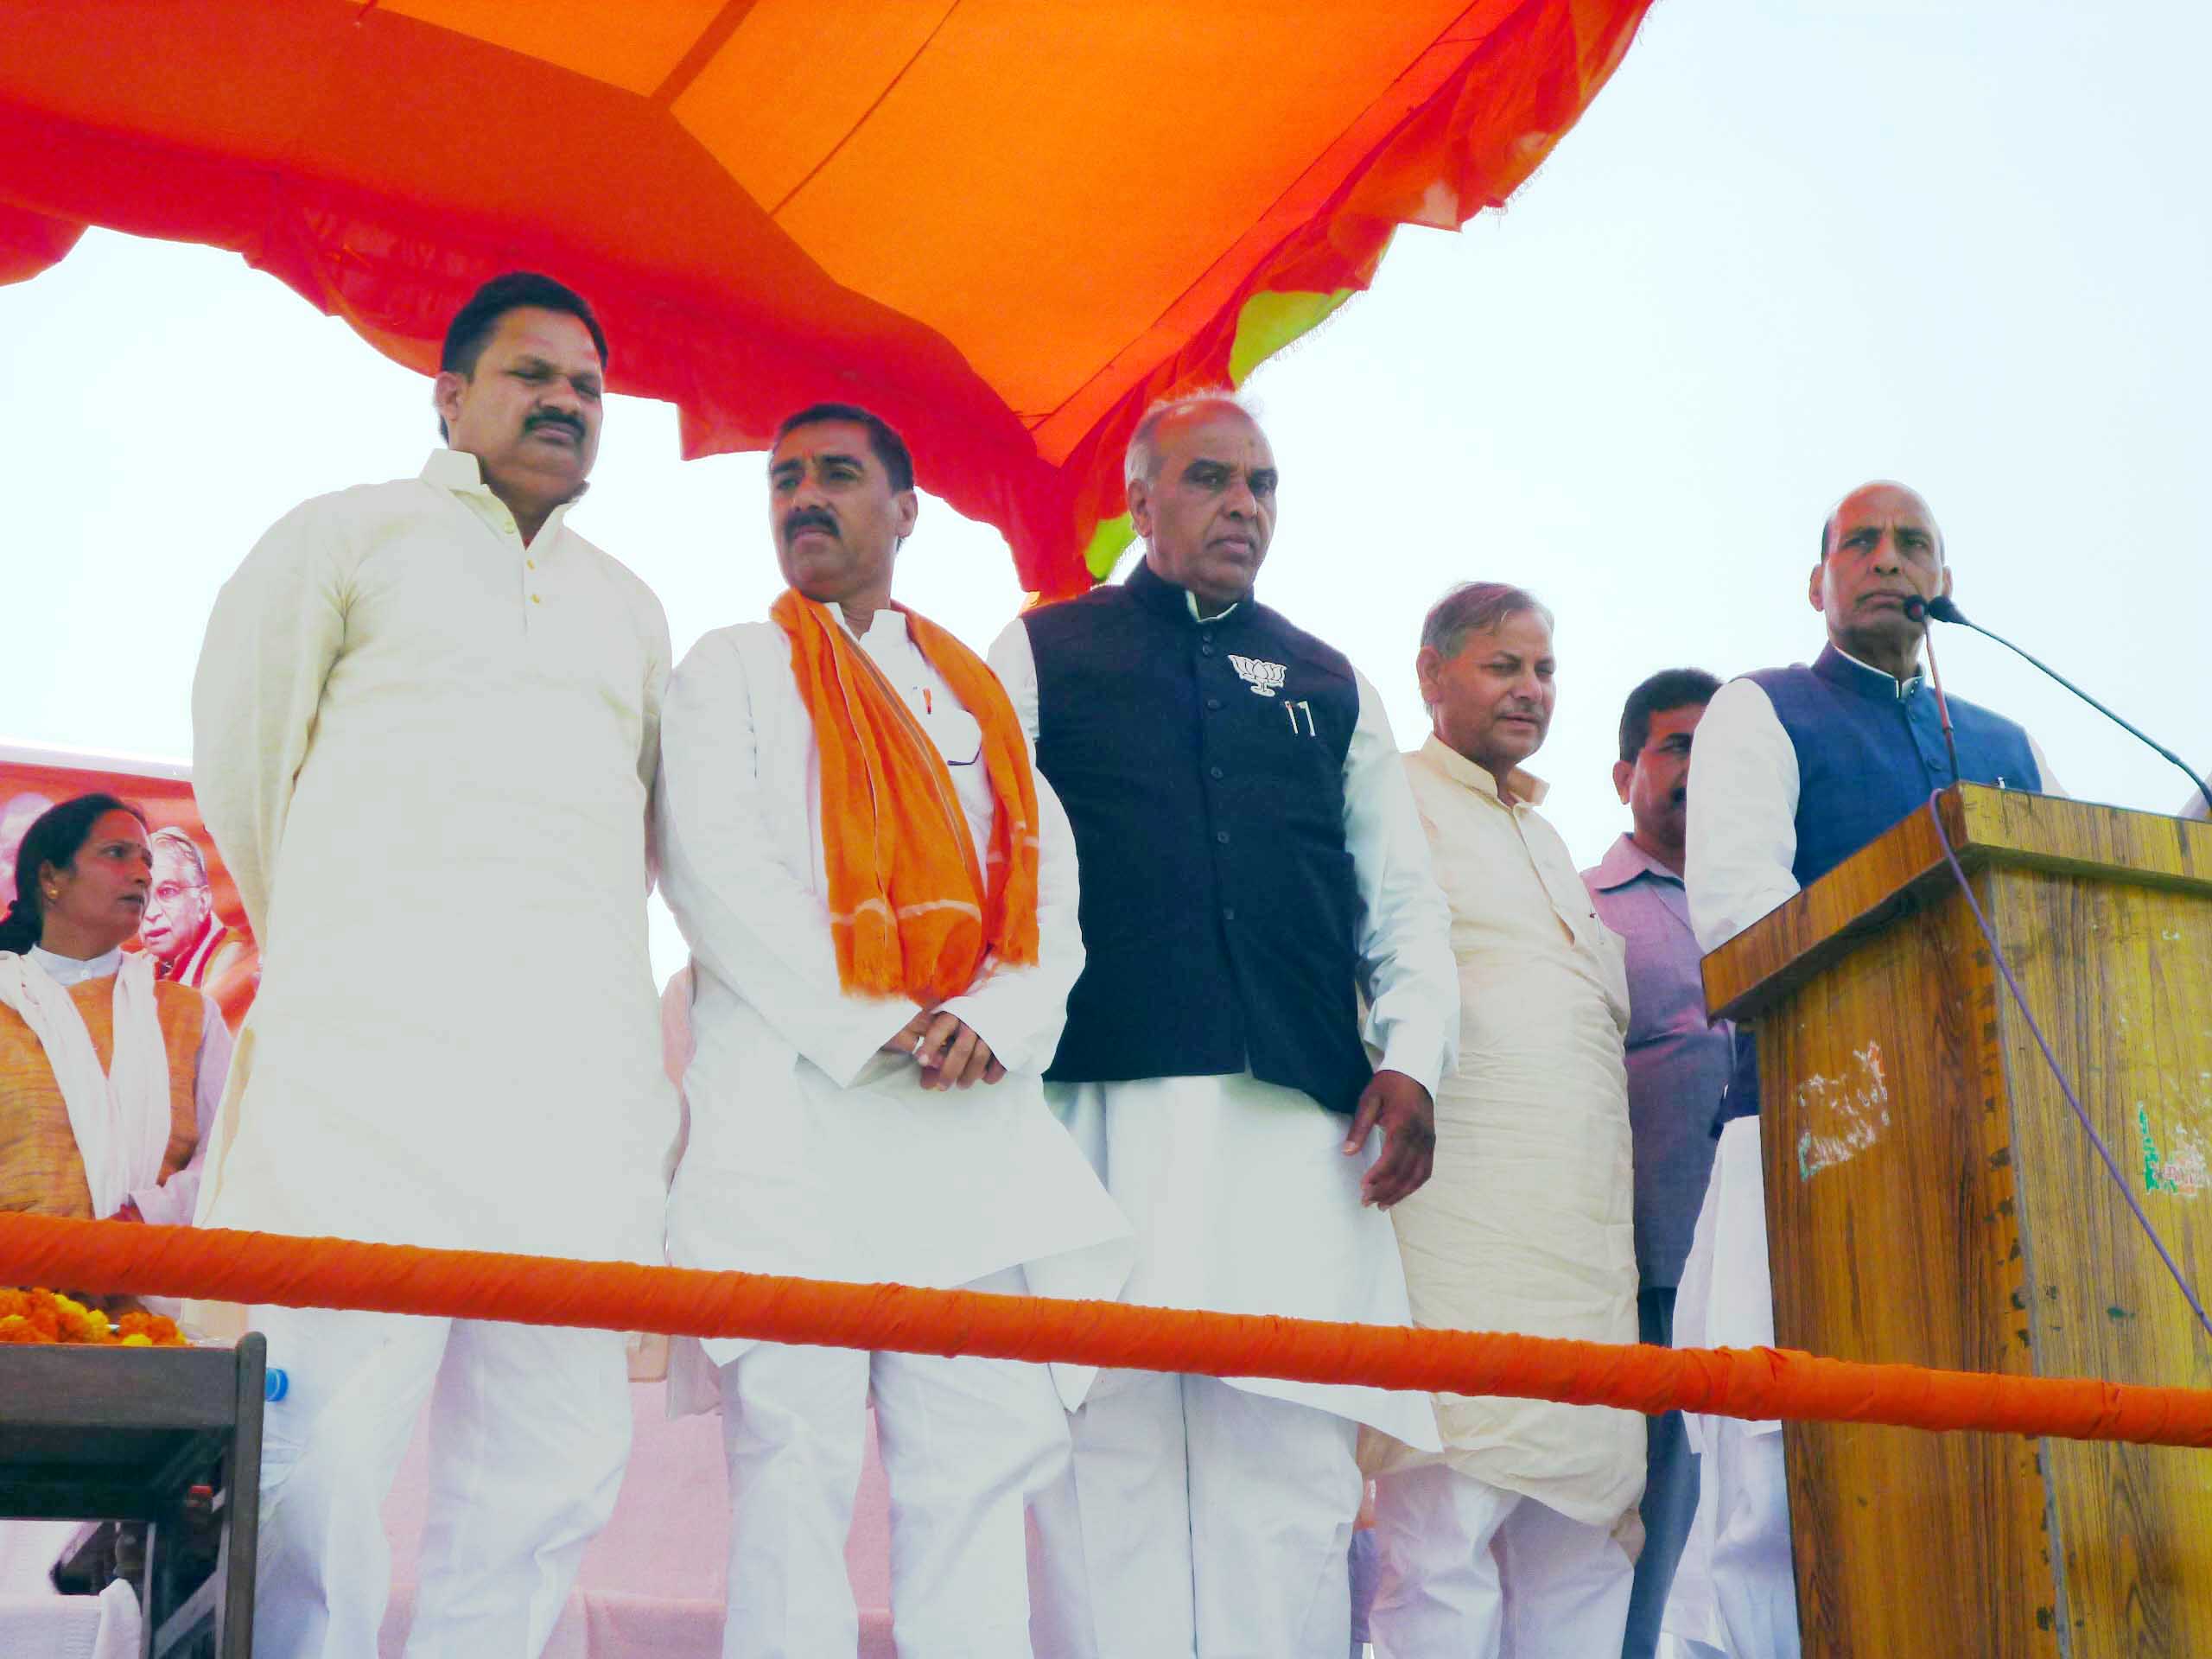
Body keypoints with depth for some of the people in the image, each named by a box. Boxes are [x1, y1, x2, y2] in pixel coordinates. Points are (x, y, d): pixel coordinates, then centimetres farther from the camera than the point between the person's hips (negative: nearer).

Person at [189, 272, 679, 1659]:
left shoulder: (629, 607, 25)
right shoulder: (350, 538, 12)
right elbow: (244, 757, 13)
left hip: (582, 1076, 5)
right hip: (372, 1052, -4)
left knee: (554, 1461, -1)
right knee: (325, 1438, -14)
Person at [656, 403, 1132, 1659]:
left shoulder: (982, 696, 23)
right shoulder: (735, 670, 12)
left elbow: (1048, 885, 13)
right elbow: (718, 870, -2)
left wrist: (998, 1020, -9)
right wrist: (870, 1033, -12)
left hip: (977, 1119, 4)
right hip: (794, 1100, -3)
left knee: (987, 1456, -3)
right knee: (796, 1450, -8)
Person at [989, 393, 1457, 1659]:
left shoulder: (1331, 687, 25)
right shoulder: (1044, 654, 16)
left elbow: (1402, 896, 22)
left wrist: (1413, 1055, 6)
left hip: (1301, 1120, 3)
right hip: (1112, 1107, -3)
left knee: (1292, 1459, -3)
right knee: (1115, 1450, -8)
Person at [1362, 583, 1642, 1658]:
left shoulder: (1546, 841, 28)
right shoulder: (1392, 803, 3)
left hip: (1587, 1227, 8)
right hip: (1460, 1214, -8)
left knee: (1585, 1530, 5)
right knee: (1445, 1532, -13)